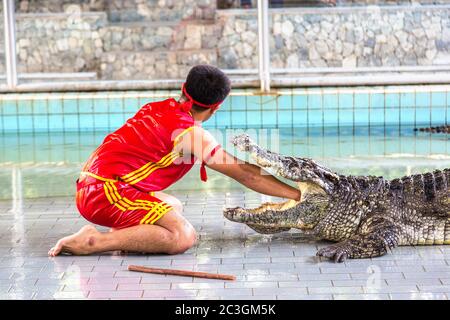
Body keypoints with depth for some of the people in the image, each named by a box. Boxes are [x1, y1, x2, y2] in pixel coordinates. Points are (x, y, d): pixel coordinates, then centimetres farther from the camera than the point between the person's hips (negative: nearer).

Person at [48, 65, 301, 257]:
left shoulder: (160, 108, 14)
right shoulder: (192, 134, -10)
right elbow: (246, 174, -6)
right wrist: (297, 194, 1)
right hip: (108, 192, -9)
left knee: (174, 207, 26)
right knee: (183, 237, -18)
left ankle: (123, 231, 2)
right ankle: (93, 241, -17)